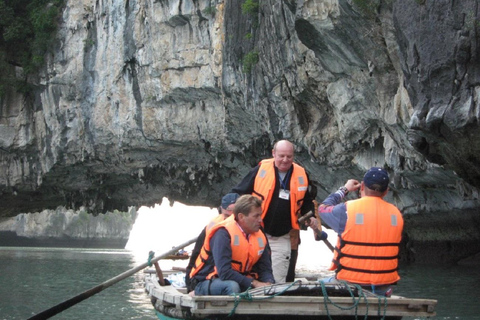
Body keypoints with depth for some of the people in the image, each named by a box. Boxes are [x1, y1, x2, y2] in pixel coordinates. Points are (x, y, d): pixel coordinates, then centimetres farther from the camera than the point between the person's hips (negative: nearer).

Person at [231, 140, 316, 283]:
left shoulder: (302, 176, 1)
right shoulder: (260, 170, -6)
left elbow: (308, 201, 17)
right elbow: (239, 192, 0)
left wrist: (310, 217, 0)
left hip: (282, 238, 1)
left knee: (278, 281, 4)